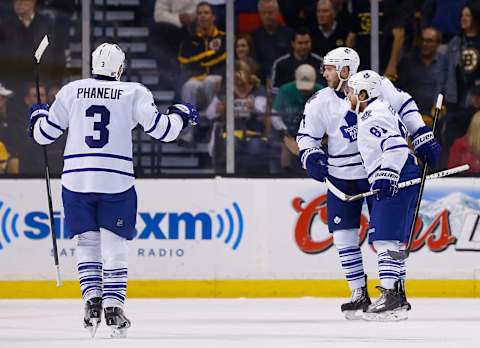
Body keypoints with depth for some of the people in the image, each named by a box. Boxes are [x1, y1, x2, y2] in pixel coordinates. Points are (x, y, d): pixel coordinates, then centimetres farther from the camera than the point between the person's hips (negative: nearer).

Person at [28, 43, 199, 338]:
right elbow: (160, 128, 0)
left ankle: (92, 297, -3)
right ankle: (114, 306, 0)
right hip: (117, 181, -1)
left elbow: (44, 133, 12)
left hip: (76, 180, 1)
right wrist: (181, 114, 20)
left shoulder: (71, 91, 7)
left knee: (87, 244, 13)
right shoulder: (134, 93, 2)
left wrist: (38, 115, 34)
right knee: (115, 247, 7)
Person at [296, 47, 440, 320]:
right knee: (344, 235, -2)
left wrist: (423, 138, -4)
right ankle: (360, 294, 8)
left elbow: (405, 107, -1)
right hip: (342, 177, 3)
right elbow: (306, 135, 6)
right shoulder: (319, 102, -3)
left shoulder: (377, 87, -10)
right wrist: (311, 156, -14)